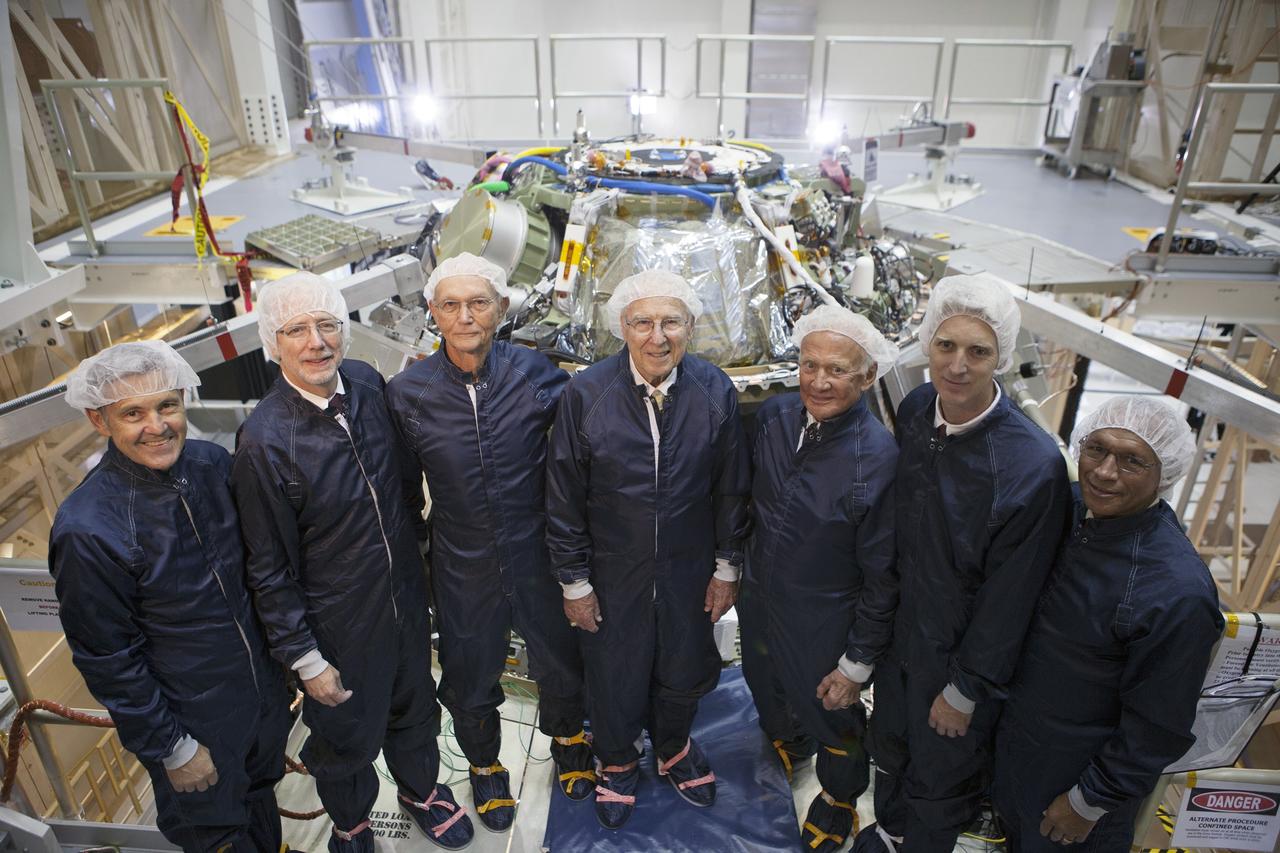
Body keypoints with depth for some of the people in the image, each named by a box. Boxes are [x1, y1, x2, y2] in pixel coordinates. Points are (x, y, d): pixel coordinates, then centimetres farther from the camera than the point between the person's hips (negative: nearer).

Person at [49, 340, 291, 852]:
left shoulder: (212, 463, -11)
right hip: (191, 722, -5)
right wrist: (172, 748, -11)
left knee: (261, 796, 29)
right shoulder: (87, 530, -27)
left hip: (263, 690, 5)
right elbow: (107, 660, -17)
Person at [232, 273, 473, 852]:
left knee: (414, 709, 27)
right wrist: (305, 659, -13)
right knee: (346, 734, 21)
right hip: (339, 624, -4)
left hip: (407, 593, 5)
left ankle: (420, 788, 57)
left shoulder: (367, 384, -10)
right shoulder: (263, 440, -25)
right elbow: (270, 568, -16)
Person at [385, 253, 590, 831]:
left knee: (560, 661, 22)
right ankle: (483, 763, 52)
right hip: (463, 567, 0)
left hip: (539, 556, 0)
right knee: (470, 678, 21)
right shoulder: (407, 392, -13)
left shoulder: (536, 373, -14)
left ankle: (567, 737, 55)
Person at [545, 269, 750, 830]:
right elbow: (564, 499, -10)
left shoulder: (715, 391, -12)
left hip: (690, 572, 2)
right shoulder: (584, 394, -18)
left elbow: (731, 488, -2)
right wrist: (574, 583, -6)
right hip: (612, 575, -1)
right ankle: (617, 762, 51)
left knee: (684, 673, 23)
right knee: (614, 678, 18)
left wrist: (727, 568, 1)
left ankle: (673, 747, 56)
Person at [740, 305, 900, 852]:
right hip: (759, 600, 5)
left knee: (830, 716, 22)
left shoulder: (880, 459, -28)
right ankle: (786, 742, 65)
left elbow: (882, 576, -19)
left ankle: (838, 798, 54)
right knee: (766, 685, 31)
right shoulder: (774, 416, -14)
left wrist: (858, 664, -12)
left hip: (823, 624, -5)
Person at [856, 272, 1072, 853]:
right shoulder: (914, 411, -12)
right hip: (900, 627, 6)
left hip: (962, 653, -5)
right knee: (889, 742, 29)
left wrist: (965, 691, -12)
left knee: (940, 773, 21)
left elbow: (1008, 599, -21)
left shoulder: (1033, 465, -30)